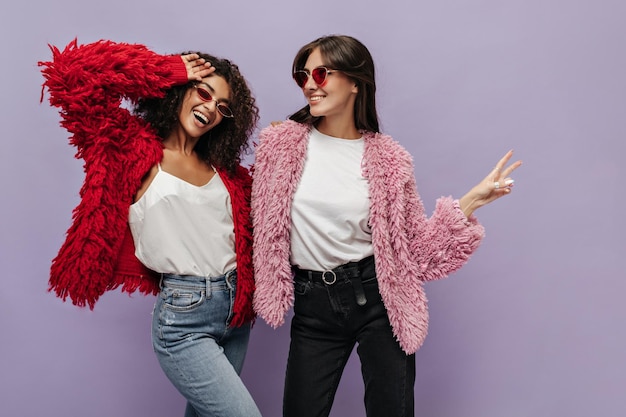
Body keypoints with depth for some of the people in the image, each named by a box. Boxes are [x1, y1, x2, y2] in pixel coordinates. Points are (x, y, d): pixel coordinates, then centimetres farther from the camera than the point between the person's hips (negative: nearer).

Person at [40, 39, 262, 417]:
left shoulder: (223, 168, 10)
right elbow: (72, 75, -15)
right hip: (183, 318, -6)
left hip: (235, 310, 7)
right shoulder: (135, 149, -6)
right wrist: (171, 71, -11)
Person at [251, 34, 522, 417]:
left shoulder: (387, 158, -3)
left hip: (377, 297, 0)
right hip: (313, 303, 1)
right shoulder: (281, 144, -2)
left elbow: (417, 240, 0)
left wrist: (473, 199, -5)